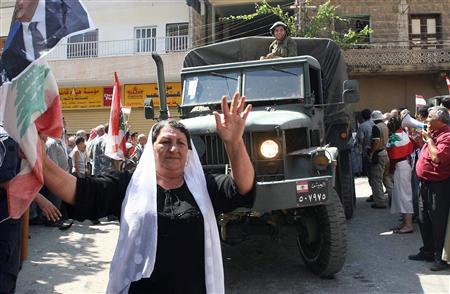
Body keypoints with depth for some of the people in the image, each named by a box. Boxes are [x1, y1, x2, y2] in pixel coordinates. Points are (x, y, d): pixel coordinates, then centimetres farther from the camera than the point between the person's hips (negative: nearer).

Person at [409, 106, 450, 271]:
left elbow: (437, 157, -30)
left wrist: (428, 138, -19)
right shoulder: (433, 134, 12)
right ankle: (427, 251, 34)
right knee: (424, 220, 19)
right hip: (425, 183, 10)